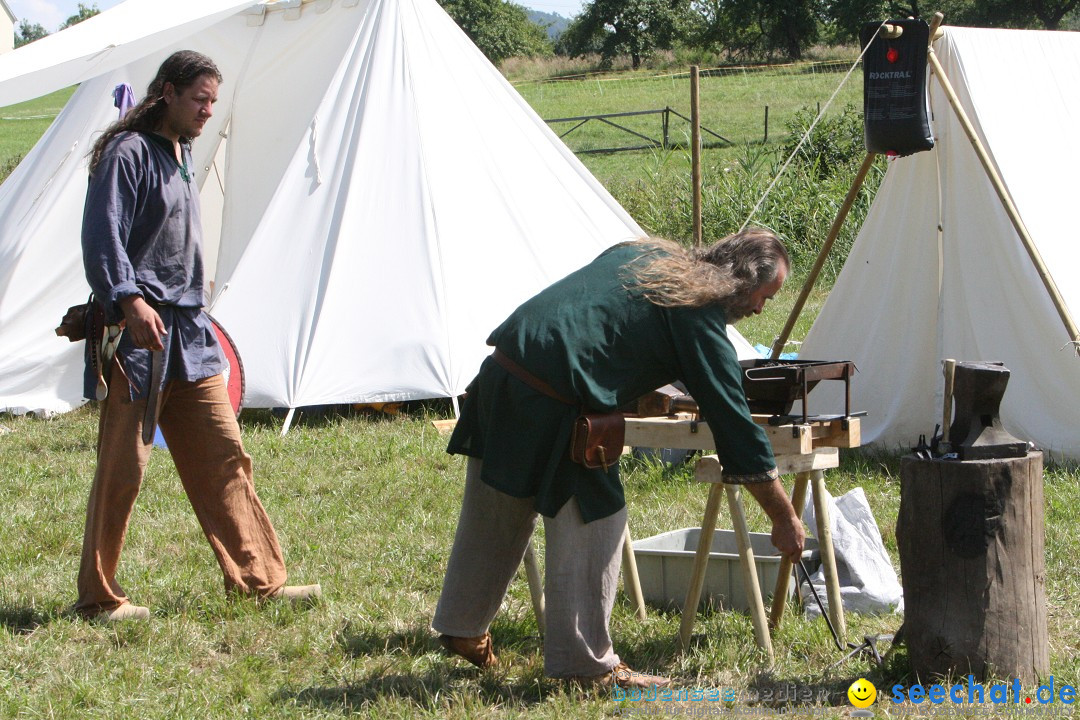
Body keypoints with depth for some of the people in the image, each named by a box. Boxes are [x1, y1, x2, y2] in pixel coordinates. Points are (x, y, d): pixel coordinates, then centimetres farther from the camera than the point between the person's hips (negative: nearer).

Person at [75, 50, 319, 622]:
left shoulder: (182, 155, 18)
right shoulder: (128, 153, -10)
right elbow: (102, 237, -20)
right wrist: (129, 301, -32)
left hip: (189, 333, 9)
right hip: (139, 335, -9)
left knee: (223, 457, 8)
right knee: (122, 469, -3)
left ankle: (258, 578, 13)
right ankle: (98, 597, 6)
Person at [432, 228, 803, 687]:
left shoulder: (645, 254, 18)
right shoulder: (701, 315, -5)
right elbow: (734, 423, -3)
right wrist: (784, 519, 4)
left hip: (503, 366, 9)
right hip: (550, 404, -9)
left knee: (494, 519, 22)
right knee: (593, 521, 1)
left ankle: (462, 629, 37)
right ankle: (585, 662, 6)